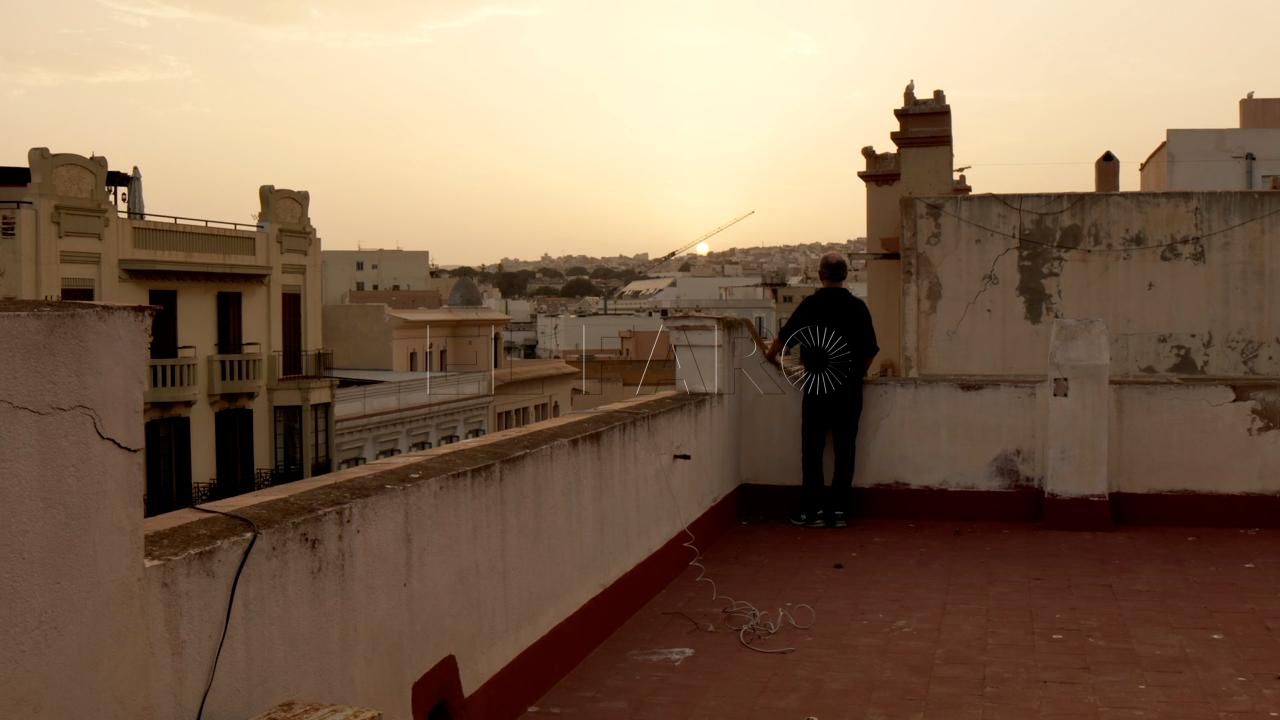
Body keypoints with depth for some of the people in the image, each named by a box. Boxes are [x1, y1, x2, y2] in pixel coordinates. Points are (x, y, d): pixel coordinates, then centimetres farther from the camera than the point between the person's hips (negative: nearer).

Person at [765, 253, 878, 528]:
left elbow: (785, 336, 0)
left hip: (816, 389, -2)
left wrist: (771, 356, 20)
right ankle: (839, 510, 8)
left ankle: (813, 510, 4)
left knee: (812, 448, 5)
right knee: (845, 448, 7)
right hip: (849, 390, 2)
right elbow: (870, 349, 2)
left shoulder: (811, 305, -6)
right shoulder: (857, 306, -1)